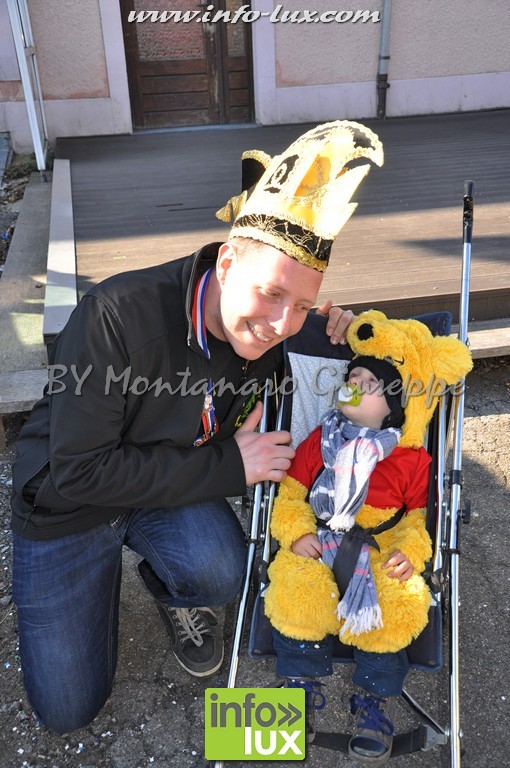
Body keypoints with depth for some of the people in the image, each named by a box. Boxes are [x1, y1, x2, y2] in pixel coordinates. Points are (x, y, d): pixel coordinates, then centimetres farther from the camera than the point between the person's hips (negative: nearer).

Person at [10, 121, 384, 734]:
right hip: (66, 502, -3)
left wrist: (331, 335, -21)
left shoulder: (273, 332, -18)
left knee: (221, 573, -30)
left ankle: (169, 585, 9)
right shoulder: (119, 314, -34)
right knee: (68, 711, 4)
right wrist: (228, 467, -28)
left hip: (171, 486, 3)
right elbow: (79, 470, -30)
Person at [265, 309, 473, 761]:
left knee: (400, 606, -25)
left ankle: (377, 700, 4)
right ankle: (302, 686, 4)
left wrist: (410, 551, -14)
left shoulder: (412, 460, 1)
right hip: (317, 545, 1)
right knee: (296, 596, -25)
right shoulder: (321, 439, 4)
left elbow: (421, 516, 5)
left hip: (382, 552, 0)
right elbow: (292, 491, 5)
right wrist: (296, 532, -10)